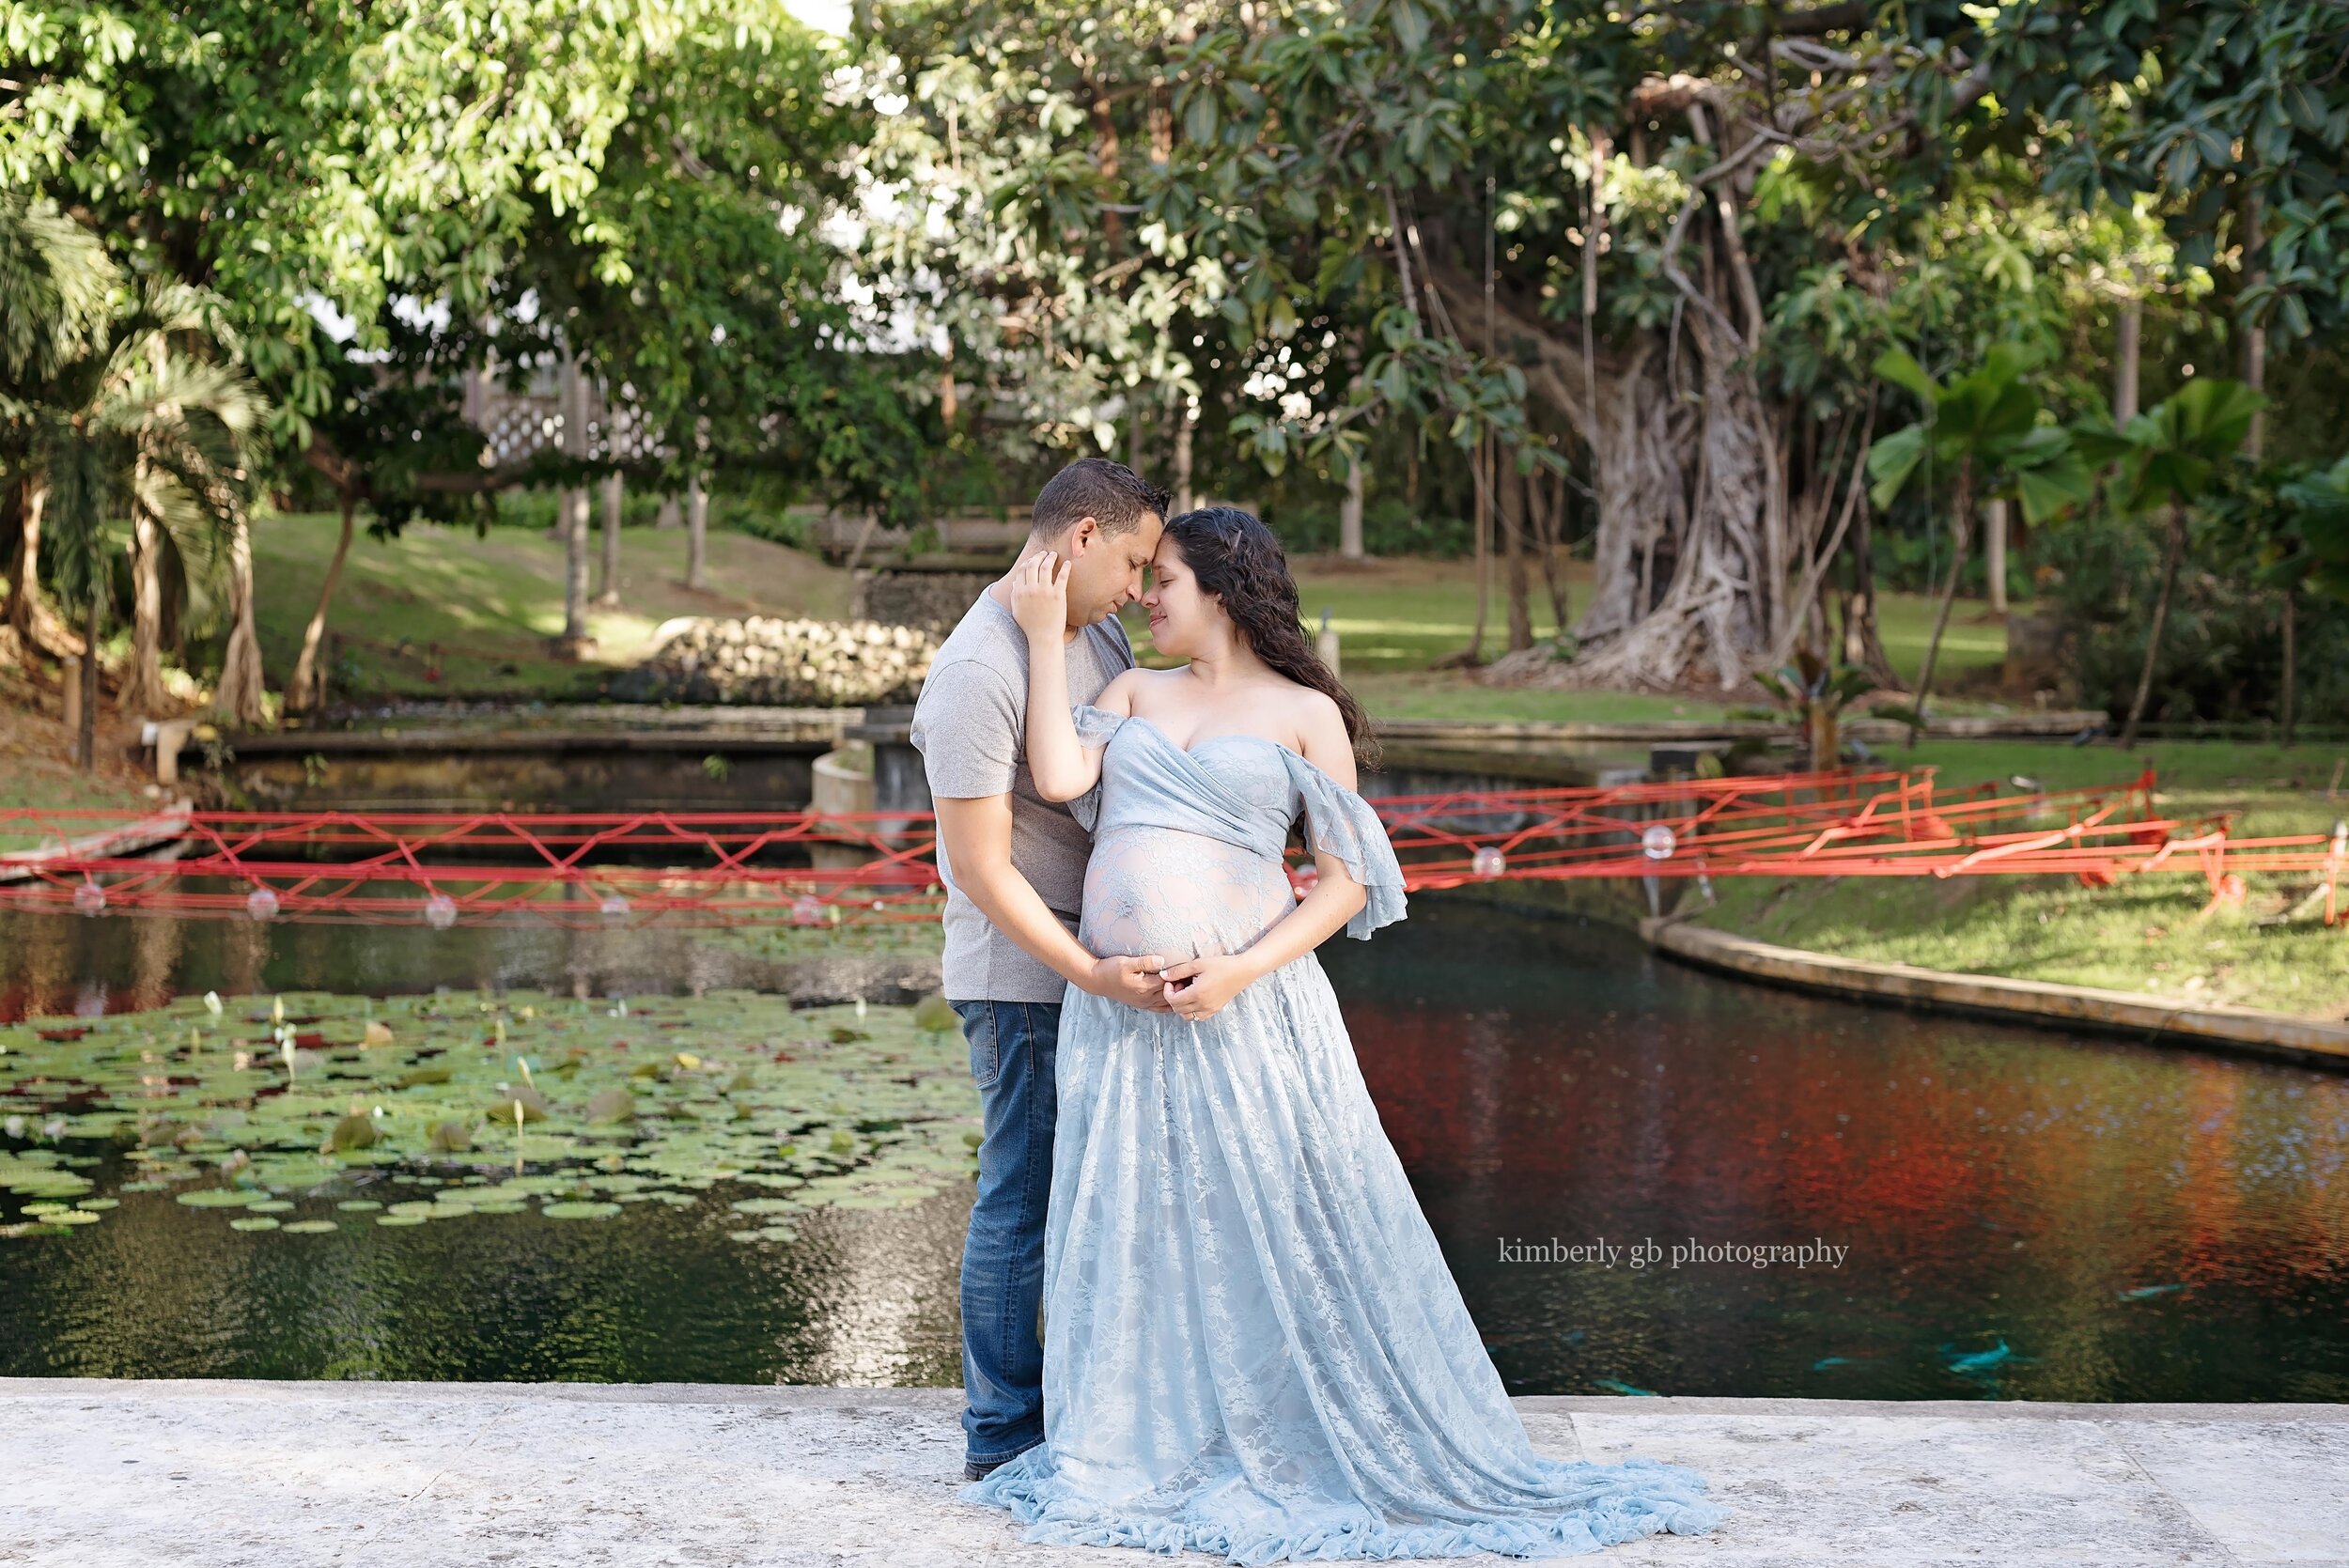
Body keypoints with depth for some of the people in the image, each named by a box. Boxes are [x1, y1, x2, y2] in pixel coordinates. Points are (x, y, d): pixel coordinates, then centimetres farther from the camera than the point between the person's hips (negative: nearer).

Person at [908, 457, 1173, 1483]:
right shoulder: (975, 675, -19)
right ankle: (1003, 1435, 11)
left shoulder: (1098, 635, 8)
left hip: (1108, 953, 8)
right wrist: (1089, 973, -26)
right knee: (1022, 1202, 0)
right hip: (1023, 975, -8)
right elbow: (982, 869, -20)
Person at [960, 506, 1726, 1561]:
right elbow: (1059, 777, -5)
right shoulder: (1133, 694, 14)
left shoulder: (1304, 713, 3)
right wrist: (1045, 633, -2)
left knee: (1293, 1231, 0)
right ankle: (1140, 1463, 24)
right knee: (1130, 1232, 9)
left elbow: (1347, 879, -2)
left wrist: (1243, 971, -15)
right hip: (1119, 1009, 4)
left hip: (1246, 1006, -4)